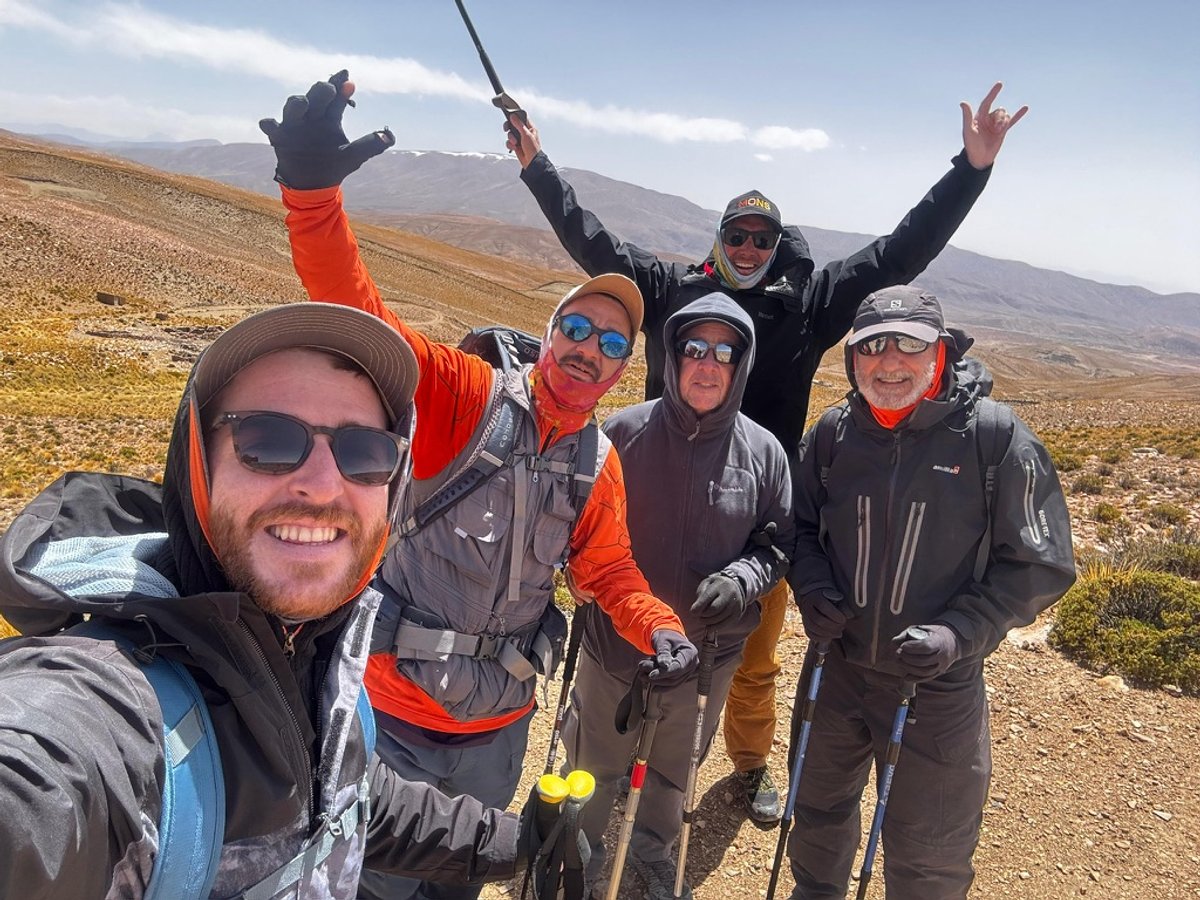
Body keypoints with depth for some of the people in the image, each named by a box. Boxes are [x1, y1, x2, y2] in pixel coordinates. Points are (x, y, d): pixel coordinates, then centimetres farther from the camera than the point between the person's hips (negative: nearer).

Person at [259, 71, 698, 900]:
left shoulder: (600, 466, 1)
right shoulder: (462, 396, -15)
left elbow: (612, 573, 8)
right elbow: (355, 317, -26)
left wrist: (662, 629, -12)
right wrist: (313, 186, -41)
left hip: (499, 723, 5)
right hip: (395, 711, -4)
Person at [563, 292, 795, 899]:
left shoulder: (762, 452, -9)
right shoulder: (624, 432, -15)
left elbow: (778, 544, 0)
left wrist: (741, 579, -17)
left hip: (707, 650, 2)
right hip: (614, 641, -2)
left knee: (674, 769, 26)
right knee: (595, 767, 20)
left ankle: (653, 849, 55)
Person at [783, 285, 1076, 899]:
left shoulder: (996, 436, -15)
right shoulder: (833, 432, -5)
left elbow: (1038, 565, -10)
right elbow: (801, 525, 9)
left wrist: (959, 634, -22)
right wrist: (812, 587, -10)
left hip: (939, 683, -3)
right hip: (836, 665, 4)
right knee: (819, 810, 26)